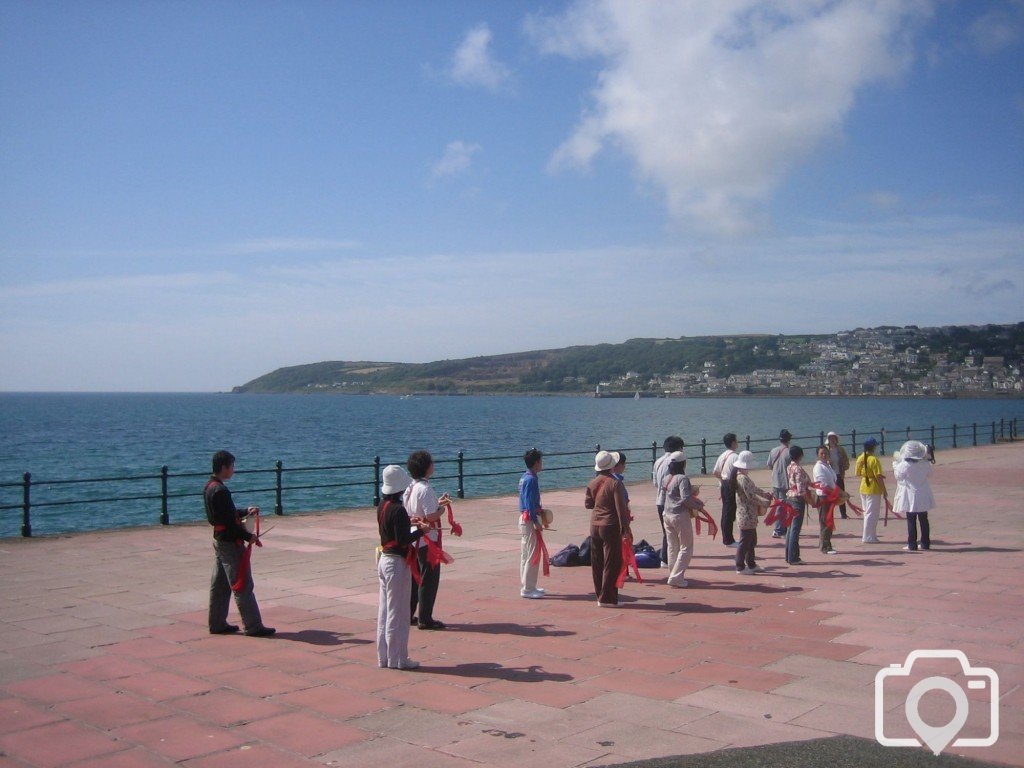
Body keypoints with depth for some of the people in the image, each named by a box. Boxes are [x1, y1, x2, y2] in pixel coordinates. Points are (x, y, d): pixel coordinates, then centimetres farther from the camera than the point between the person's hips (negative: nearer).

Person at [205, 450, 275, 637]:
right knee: (243, 585, -5)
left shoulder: (209, 487, 9)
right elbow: (228, 521, -23)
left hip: (219, 541, 10)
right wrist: (248, 536, -14)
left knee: (219, 585, 14)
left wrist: (245, 512, 14)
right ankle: (253, 627, 0)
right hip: (230, 543, -10)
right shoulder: (220, 490, -22)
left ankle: (217, 623, 21)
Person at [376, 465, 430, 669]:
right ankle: (397, 659, 9)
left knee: (384, 611, 13)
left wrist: (412, 525, 13)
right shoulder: (398, 510, -20)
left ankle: (384, 657, 21)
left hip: (384, 560, 9)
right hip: (397, 563, -9)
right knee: (397, 613, 1)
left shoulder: (382, 506, 7)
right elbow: (403, 540, -22)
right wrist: (421, 530, -10)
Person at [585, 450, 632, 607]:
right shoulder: (615, 484, -15)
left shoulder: (592, 483, 3)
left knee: (597, 563, 12)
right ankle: (607, 598, 2)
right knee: (611, 564, 1)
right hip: (610, 527, -6)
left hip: (595, 526, 6)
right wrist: (625, 529, -13)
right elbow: (621, 508, -16)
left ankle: (600, 595, 20)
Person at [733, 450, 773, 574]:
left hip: (749, 515, 10)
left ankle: (751, 564, 29)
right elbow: (751, 495, -22)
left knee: (752, 540, 19)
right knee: (745, 541, -1)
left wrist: (767, 495, 6)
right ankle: (740, 567, 8)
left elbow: (755, 490, 18)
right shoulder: (743, 478, -21)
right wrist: (767, 503, -13)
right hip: (746, 516, -10)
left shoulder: (744, 477, 12)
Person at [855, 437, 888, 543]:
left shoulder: (860, 459, 2)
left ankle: (871, 536, 23)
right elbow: (879, 477, -19)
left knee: (867, 513, 15)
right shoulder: (874, 460, -19)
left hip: (863, 488, 7)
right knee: (872, 514, 1)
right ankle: (869, 537, 4)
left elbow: (857, 474, 8)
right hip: (873, 490, -7)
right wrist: (884, 490, -11)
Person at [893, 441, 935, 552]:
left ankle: (912, 545, 2)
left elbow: (898, 476, -4)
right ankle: (925, 543, 18)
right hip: (923, 497, 4)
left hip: (910, 498, -4)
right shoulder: (925, 464, -7)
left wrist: (895, 465, 13)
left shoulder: (904, 465, -19)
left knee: (911, 521, 2)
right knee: (924, 520, 13)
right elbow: (929, 474, 11)